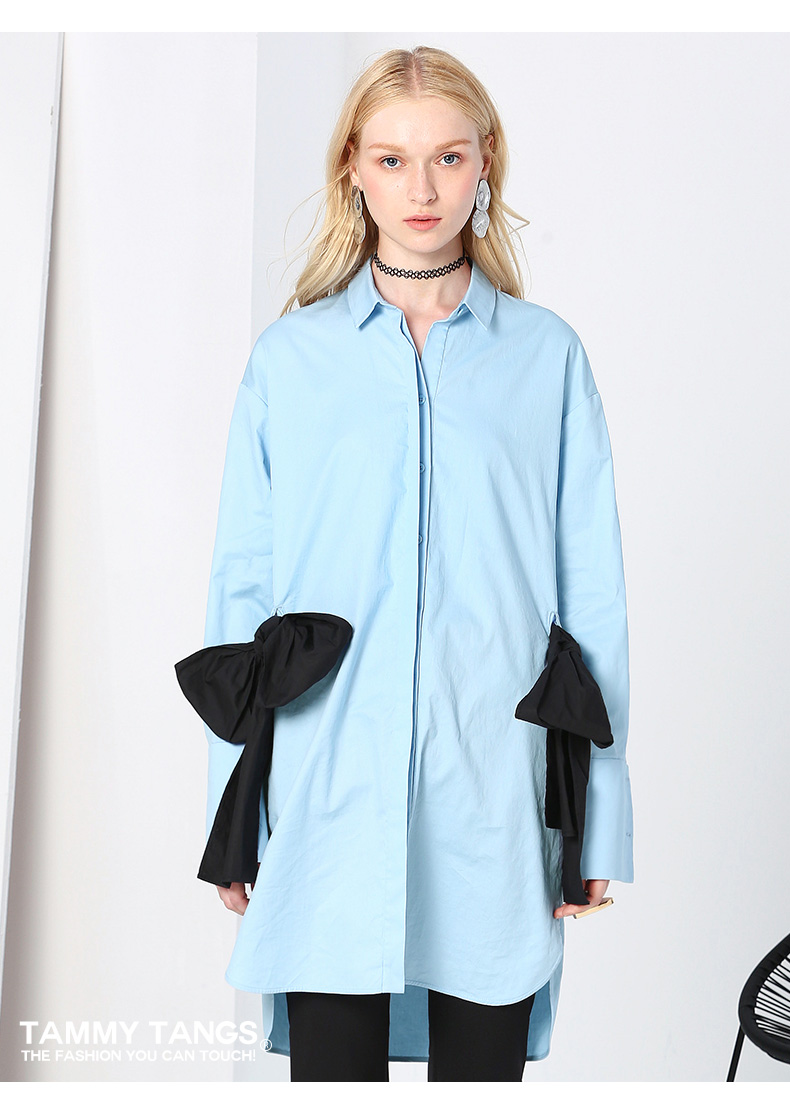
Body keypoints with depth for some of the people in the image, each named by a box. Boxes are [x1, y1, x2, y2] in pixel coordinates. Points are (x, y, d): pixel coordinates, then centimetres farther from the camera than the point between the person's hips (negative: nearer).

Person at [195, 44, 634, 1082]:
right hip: (330, 800, 0)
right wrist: (230, 815, 3)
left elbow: (592, 596, 5)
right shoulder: (289, 356, 7)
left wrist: (600, 820, 2)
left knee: (483, 1066, 9)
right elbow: (242, 588, 7)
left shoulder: (547, 354, 7)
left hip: (496, 800, 0)